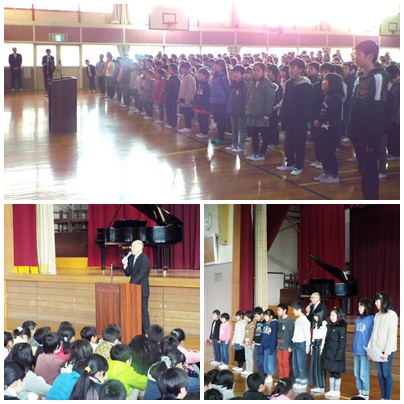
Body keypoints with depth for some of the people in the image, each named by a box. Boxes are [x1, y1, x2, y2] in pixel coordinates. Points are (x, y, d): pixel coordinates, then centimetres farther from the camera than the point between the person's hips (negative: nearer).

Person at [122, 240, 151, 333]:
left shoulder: (144, 259, -13)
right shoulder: (131, 258, 12)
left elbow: (140, 274, -19)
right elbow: (128, 273, 13)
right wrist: (125, 264, -5)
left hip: (142, 290, -8)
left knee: (143, 311, -5)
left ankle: (146, 332, -1)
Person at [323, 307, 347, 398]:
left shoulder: (341, 327, -9)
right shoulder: (329, 326, 12)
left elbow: (342, 342, -13)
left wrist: (339, 354, -18)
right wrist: (324, 352, 11)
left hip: (336, 354, -7)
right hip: (329, 353, 7)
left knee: (336, 372, 0)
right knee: (331, 372, 11)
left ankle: (337, 391, 8)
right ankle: (331, 390, 18)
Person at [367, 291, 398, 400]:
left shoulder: (391, 315, -6)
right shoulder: (377, 315, 14)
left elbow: (392, 335, -11)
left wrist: (387, 352, -16)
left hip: (386, 351, -6)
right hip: (377, 350, 6)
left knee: (386, 374, -4)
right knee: (380, 374, 7)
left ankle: (388, 398, 1)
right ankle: (383, 397, 12)